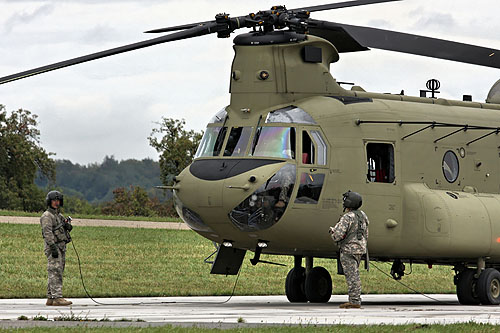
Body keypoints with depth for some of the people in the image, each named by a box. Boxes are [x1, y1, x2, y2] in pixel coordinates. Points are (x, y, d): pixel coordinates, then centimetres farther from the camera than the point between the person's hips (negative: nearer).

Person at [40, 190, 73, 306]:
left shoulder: (59, 215, 20)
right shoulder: (47, 216, -8)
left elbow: (68, 228, 19)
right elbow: (47, 233, -17)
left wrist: (67, 225, -5)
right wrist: (53, 247, -25)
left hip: (61, 248, 9)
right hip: (53, 247, -9)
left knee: (56, 273, 8)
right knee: (55, 273, -13)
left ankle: (50, 298, 11)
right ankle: (57, 298, -18)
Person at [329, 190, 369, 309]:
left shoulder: (347, 218, -19)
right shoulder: (362, 215, 8)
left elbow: (338, 235, -23)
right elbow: (365, 235, 16)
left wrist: (332, 231, -3)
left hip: (349, 249, -9)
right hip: (359, 249, 9)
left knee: (352, 276, -7)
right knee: (354, 275, 14)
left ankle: (354, 301, -7)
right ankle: (355, 300, 16)